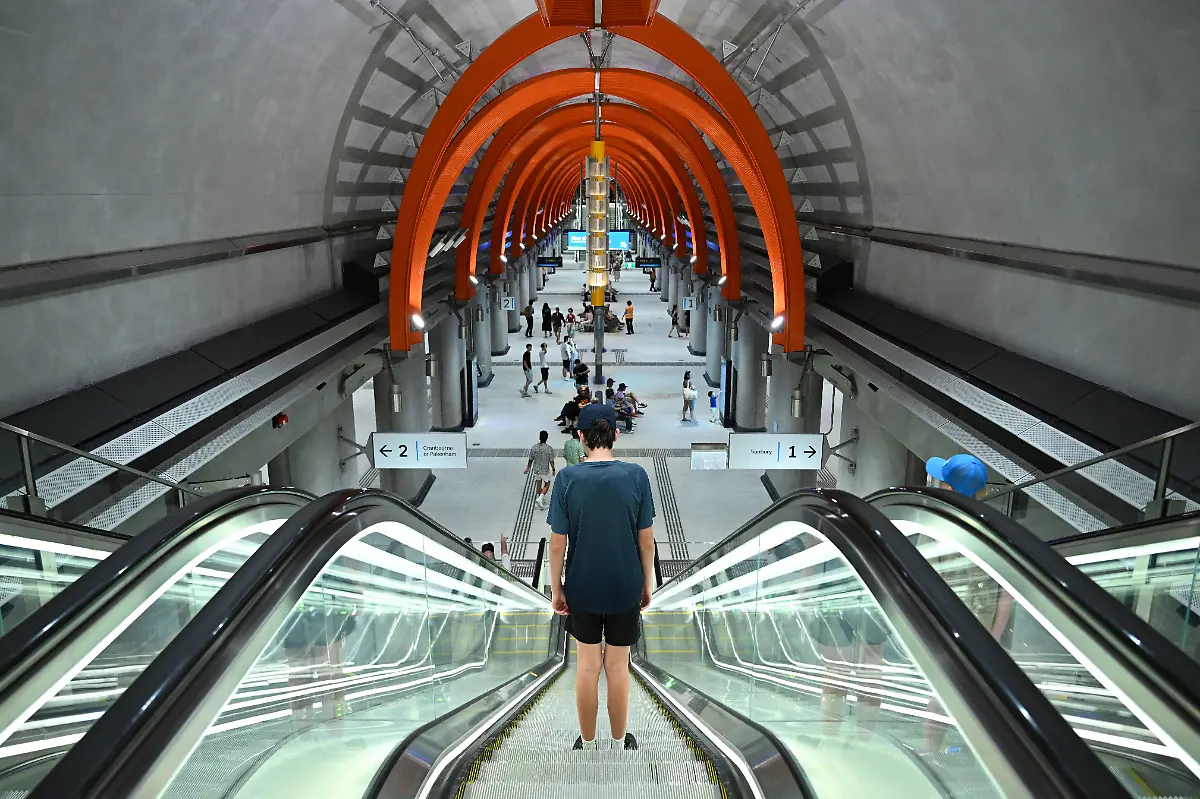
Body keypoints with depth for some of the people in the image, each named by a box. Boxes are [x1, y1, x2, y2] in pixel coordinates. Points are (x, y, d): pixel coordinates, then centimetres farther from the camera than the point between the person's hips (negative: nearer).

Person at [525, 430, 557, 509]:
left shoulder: (534, 447, -13)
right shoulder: (549, 449, -20)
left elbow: (531, 460, -4)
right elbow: (551, 461, -12)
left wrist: (528, 468, 12)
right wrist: (553, 469, 4)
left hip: (536, 469, 3)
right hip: (545, 470, -3)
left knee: (538, 485, 20)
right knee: (547, 485, 15)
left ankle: (541, 500, 33)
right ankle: (540, 498, -2)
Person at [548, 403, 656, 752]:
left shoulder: (567, 478, -12)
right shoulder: (636, 475, -12)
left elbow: (557, 544, -10)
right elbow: (646, 541, -7)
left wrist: (556, 588, 2)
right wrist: (647, 585, 6)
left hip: (582, 588, 0)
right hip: (625, 588, 0)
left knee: (587, 665, 15)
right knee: (618, 666, 14)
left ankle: (588, 744, 29)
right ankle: (618, 744, 28)